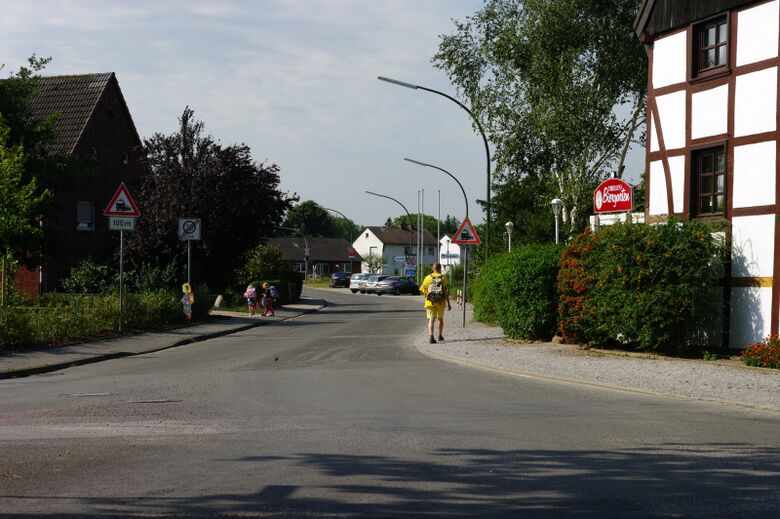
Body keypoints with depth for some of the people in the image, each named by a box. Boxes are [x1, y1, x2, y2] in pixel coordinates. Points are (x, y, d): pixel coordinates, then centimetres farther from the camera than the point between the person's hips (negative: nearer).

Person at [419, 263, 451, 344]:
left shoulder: (428, 278, 1)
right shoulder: (443, 278, -2)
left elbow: (422, 290, 5)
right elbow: (446, 292, -9)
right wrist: (448, 304, -9)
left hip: (430, 302, 0)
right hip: (441, 303, 0)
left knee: (431, 320, -7)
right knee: (440, 319, 21)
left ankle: (431, 336, -27)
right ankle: (440, 336, 33)